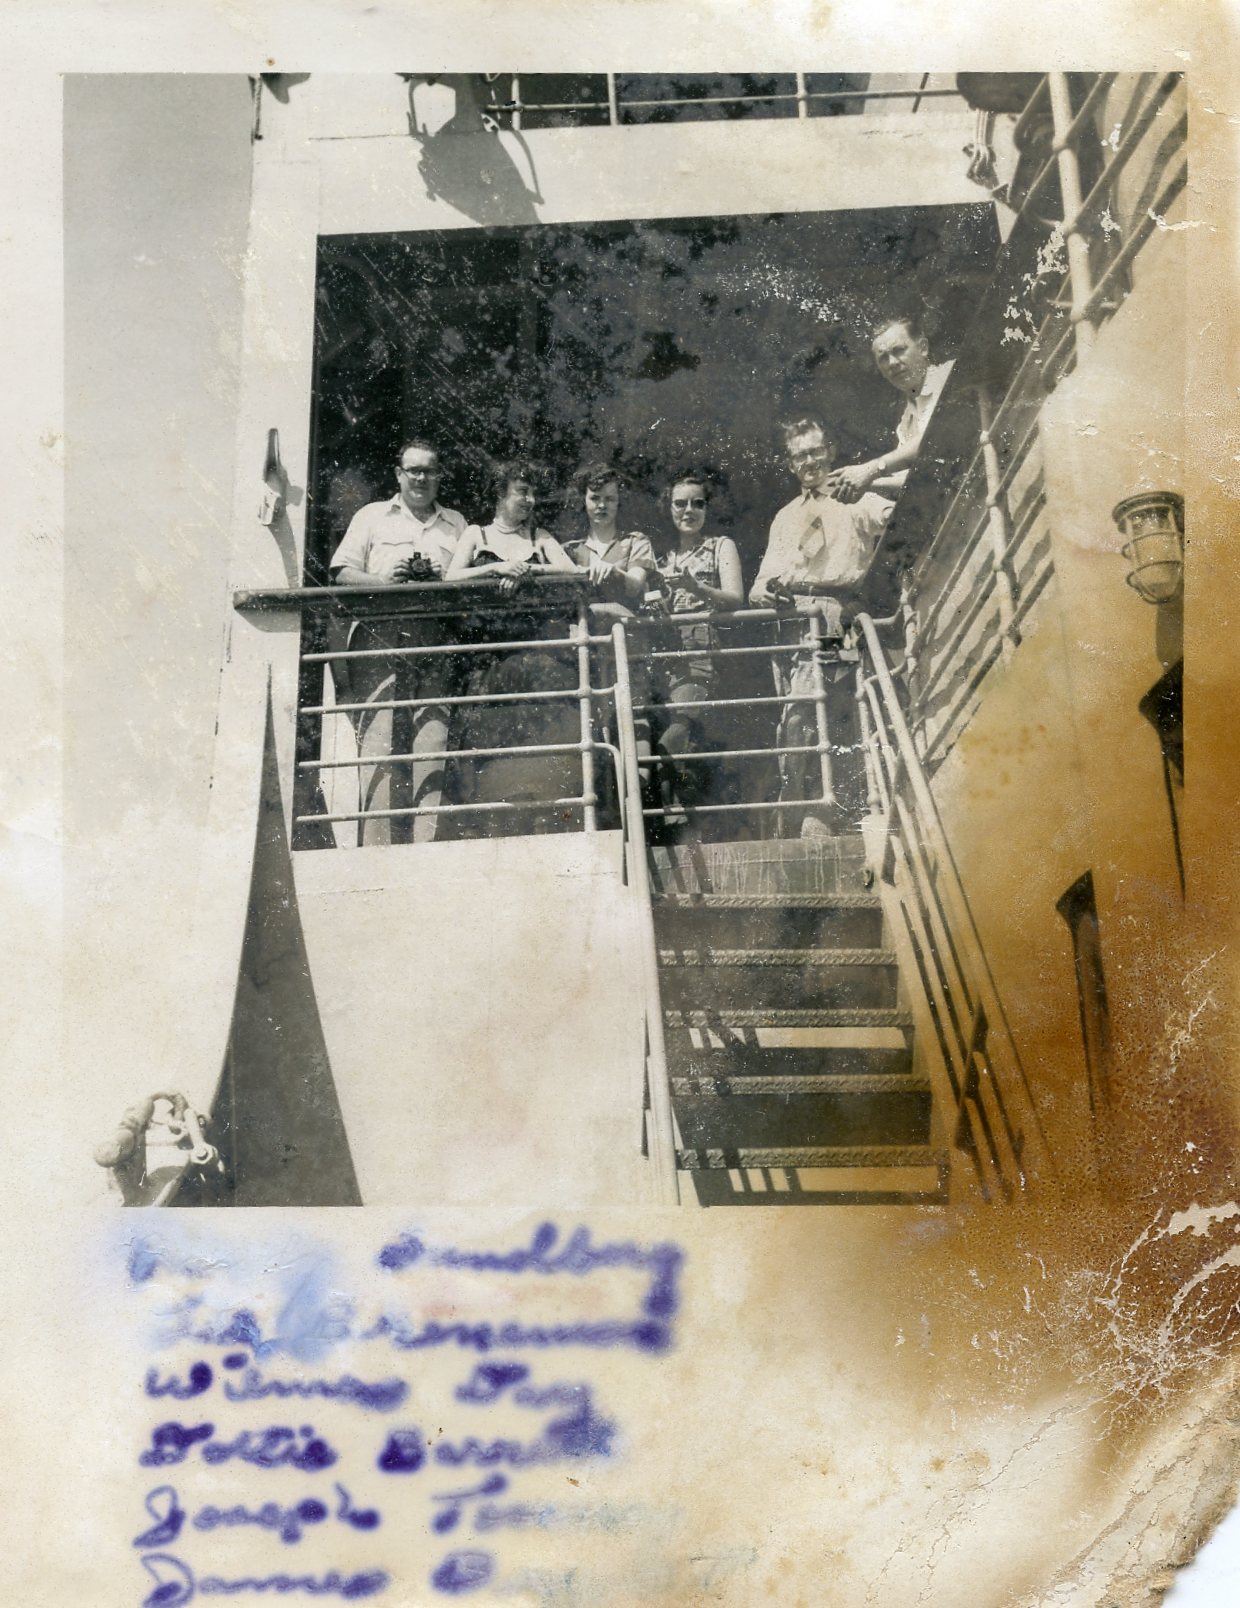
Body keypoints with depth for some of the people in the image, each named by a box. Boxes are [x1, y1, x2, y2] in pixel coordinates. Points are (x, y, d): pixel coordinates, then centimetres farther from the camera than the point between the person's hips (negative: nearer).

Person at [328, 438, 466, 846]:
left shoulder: (456, 523, 26)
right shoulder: (372, 516, 21)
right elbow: (341, 572, 12)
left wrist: (444, 580, -3)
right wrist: (381, 580, -6)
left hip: (437, 639, 2)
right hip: (380, 633, -1)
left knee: (433, 739, -10)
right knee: (379, 735, -13)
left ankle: (425, 840, -13)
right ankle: (376, 841, -16)